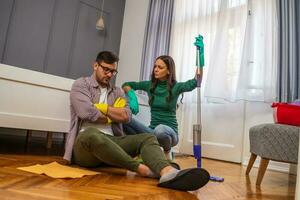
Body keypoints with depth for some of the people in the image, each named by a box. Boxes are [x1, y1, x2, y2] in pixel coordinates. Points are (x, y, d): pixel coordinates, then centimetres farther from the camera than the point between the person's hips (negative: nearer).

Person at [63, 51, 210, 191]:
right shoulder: (81, 84, 5)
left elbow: (126, 116, 1)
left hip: (111, 142, 5)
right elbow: (88, 113, -14)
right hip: (85, 141, -4)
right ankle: (141, 168, -32)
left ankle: (168, 173, -48)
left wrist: (102, 108, -3)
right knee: (91, 134, -40)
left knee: (147, 138, -16)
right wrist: (112, 117, 1)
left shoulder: (117, 92, 19)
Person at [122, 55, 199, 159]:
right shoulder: (149, 85, 6)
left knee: (160, 129, -40)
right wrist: (132, 95, -8)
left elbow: (195, 82, -22)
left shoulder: (175, 87, -5)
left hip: (169, 132, -3)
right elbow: (126, 85, 12)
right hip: (152, 130, 3)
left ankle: (167, 151, -5)